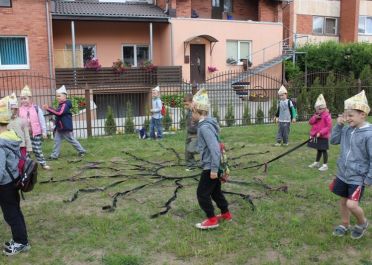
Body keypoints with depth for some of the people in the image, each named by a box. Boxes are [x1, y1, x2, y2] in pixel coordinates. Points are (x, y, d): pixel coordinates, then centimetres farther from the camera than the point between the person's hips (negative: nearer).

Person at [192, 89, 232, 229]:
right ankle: (226, 214, 34)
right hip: (212, 166, 10)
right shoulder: (207, 124, 9)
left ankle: (212, 220, 10)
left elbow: (214, 148, -27)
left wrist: (214, 169, -25)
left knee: (202, 193, 1)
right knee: (215, 191, 21)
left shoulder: (205, 127, -22)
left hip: (210, 167, -10)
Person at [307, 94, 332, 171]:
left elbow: (329, 127, -18)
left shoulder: (327, 116, -14)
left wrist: (320, 133, -23)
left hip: (323, 137, -7)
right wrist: (315, 117, -14)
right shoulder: (316, 115, 9)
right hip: (316, 136, 7)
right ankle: (317, 163, 30)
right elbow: (310, 122, 4)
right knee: (319, 150, 19)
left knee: (324, 150, 0)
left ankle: (325, 165, 8)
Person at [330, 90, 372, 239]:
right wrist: (338, 125, -5)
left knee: (352, 204, -10)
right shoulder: (347, 129, -1)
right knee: (343, 201, 16)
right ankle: (345, 225, 36)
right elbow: (333, 140, 9)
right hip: (342, 174, 6)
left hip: (357, 178, -6)